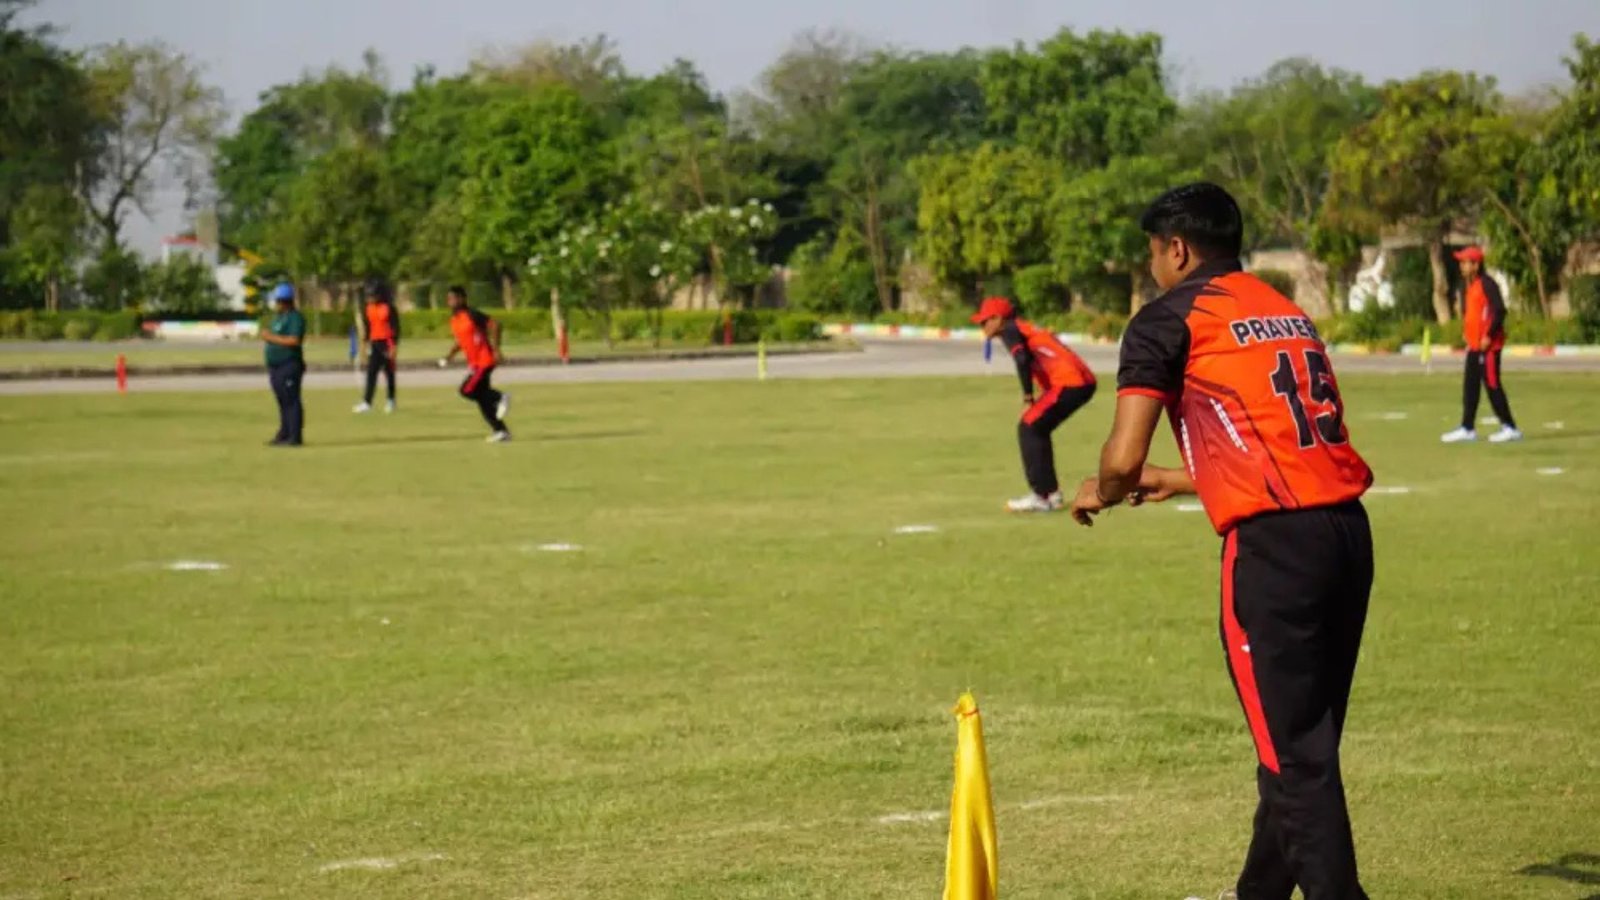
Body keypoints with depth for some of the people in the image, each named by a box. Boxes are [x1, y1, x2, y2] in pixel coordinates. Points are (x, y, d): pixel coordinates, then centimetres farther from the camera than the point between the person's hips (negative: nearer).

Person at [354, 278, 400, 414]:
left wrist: (394, 347, -14)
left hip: (387, 344, -5)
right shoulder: (368, 309, 7)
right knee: (371, 372, -2)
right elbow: (366, 327, 15)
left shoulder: (389, 308, -9)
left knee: (389, 373, 2)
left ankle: (391, 401, 9)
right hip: (374, 344, 5)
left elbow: (396, 328, -9)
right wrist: (367, 344, 13)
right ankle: (366, 402, -1)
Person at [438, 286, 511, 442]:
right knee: (481, 399, 7)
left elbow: (494, 325, -18)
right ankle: (501, 431, 12)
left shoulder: (472, 315, -16)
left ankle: (500, 398, -1)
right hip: (474, 363, 9)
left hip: (484, 360, -9)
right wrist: (449, 356, 9)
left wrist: (496, 350, -22)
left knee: (467, 390, -17)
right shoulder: (454, 319, 10)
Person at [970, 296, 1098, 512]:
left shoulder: (1010, 331, -2)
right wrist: (1039, 399, 13)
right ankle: (1051, 492, 22)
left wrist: (1028, 398, -13)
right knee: (1038, 429, 19)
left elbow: (1023, 359, -19)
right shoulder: (1027, 327, 26)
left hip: (1069, 384, -9)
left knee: (1028, 428, -3)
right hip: (1085, 382, 9)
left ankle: (1041, 496, -6)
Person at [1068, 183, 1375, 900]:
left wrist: (1101, 493, 16)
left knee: (1294, 757, -4)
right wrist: (1182, 482, 39)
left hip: (1273, 545, -7)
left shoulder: (1171, 319, 0)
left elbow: (1122, 460, -7)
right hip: (1349, 530, 8)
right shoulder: (1289, 311, 22)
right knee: (1306, 742, 18)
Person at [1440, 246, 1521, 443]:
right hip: (1473, 345, 10)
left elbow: (1499, 311, -21)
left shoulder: (1487, 284, -14)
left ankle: (1509, 428, -1)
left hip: (1488, 345, -10)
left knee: (1492, 384, -7)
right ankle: (1467, 429, 15)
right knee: (1470, 385, 11)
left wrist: (1488, 336, -21)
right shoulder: (1470, 286, 15)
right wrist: (1465, 332, 17)